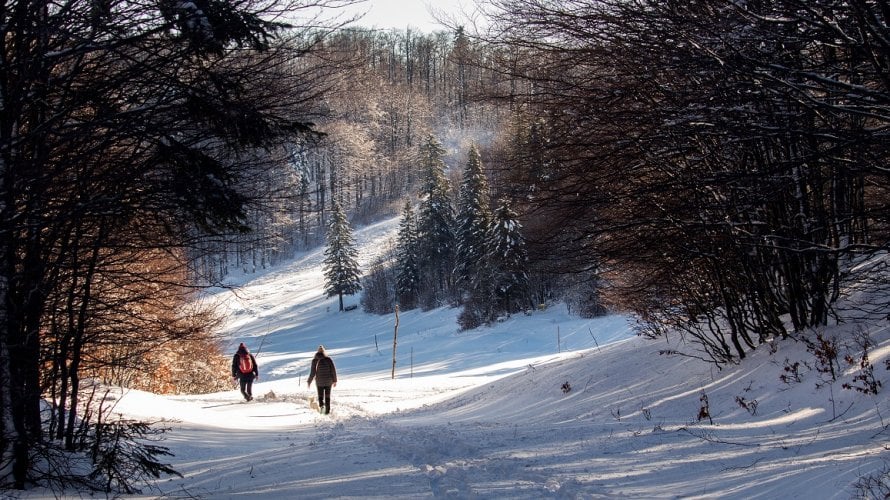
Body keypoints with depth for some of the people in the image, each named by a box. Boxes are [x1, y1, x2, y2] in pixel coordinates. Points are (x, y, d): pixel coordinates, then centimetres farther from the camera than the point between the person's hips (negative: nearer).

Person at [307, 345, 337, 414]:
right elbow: (333, 370, -4)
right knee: (327, 396, 12)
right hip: (328, 381, 1)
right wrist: (334, 380, 5)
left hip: (319, 381, -1)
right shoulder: (329, 359, -4)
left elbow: (312, 372, -7)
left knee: (320, 395, 12)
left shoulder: (315, 360, -6)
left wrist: (309, 382, 3)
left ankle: (321, 405, -14)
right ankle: (327, 410, 11)